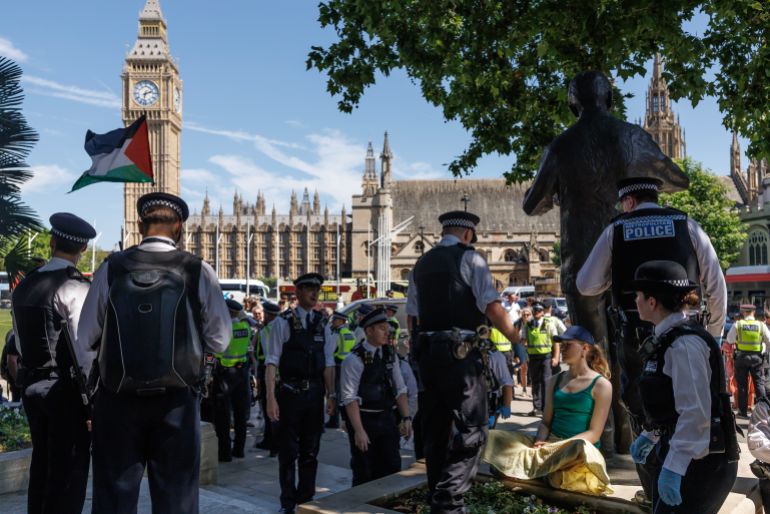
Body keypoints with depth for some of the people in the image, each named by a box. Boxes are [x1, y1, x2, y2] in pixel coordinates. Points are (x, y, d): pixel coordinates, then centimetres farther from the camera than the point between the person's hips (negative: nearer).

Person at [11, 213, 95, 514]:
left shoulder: (23, 286, 7)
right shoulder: (75, 287, -15)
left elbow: (19, 342, 11)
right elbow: (85, 349, -18)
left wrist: (33, 376, 19)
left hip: (31, 385, 7)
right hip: (65, 388, -7)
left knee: (42, 463, 19)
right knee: (69, 470, 3)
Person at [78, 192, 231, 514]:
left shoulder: (111, 268, -5)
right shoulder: (199, 272, -6)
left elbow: (84, 340, -1)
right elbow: (219, 342, -3)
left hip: (118, 400, 1)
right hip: (176, 402, 0)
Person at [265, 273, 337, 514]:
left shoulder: (322, 324, 7)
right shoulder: (283, 322, -7)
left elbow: (328, 363, 8)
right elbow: (272, 362, -10)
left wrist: (331, 395, 3)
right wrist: (271, 397, -15)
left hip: (315, 394, 4)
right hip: (290, 393, -4)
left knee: (310, 451, 14)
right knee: (289, 451, 7)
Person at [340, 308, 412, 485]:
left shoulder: (390, 355, 7)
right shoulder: (354, 359, -13)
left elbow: (400, 389, 10)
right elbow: (350, 398, -16)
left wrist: (406, 418, 1)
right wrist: (359, 431, -19)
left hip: (387, 419, 6)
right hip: (364, 419, -6)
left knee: (392, 469, 9)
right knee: (365, 475, 3)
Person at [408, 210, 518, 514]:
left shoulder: (422, 263, 15)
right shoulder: (470, 258, -5)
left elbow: (412, 314, 17)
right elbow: (492, 307, -14)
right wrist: (519, 343, -6)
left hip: (427, 351, 7)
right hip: (460, 352, -7)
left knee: (436, 426, 15)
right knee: (472, 428, -2)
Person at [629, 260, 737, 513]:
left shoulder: (684, 344, -20)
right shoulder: (669, 338, 10)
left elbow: (695, 412, -26)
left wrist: (673, 467, -27)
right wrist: (650, 436, 25)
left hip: (700, 462, -9)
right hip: (680, 451, 9)